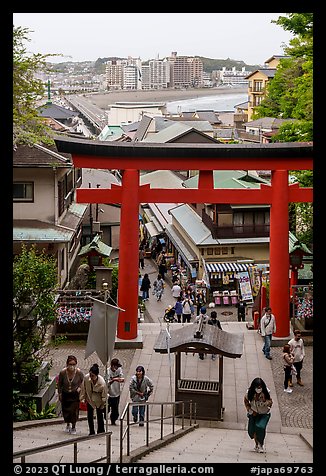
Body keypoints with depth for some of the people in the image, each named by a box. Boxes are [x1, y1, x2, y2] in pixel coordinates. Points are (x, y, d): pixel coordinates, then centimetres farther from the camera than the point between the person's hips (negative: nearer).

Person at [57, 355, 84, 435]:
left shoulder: (79, 372, -22)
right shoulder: (62, 372, -22)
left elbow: (83, 381, 1)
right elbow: (59, 384, -3)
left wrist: (80, 387, -14)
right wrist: (59, 393, 4)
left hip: (75, 394, -1)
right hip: (65, 394, 1)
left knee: (74, 410, -4)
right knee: (65, 410, 9)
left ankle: (73, 427, 18)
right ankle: (68, 425, 37)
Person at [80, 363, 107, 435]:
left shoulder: (102, 382, -33)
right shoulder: (86, 377, -27)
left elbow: (104, 394, -17)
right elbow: (83, 388, -7)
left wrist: (103, 404, -8)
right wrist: (83, 398, 0)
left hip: (98, 400, -2)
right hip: (89, 399, 2)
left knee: (99, 415, 7)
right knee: (90, 415, 3)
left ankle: (101, 431, 22)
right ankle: (91, 432, 15)